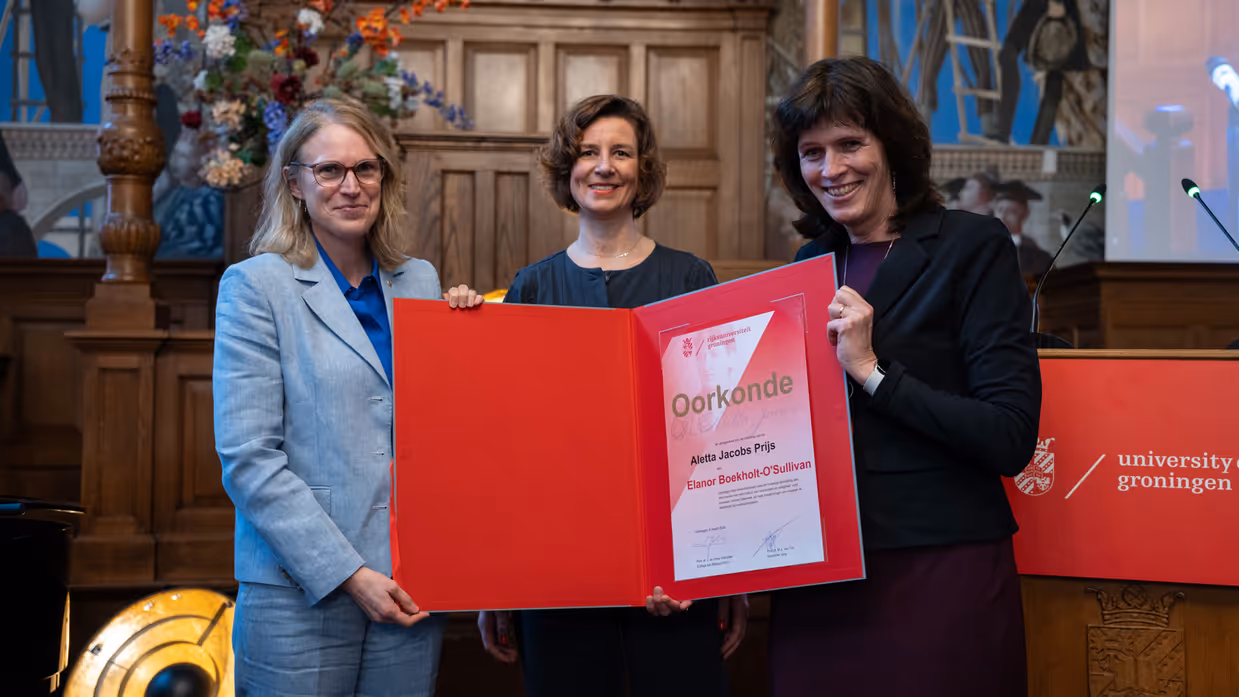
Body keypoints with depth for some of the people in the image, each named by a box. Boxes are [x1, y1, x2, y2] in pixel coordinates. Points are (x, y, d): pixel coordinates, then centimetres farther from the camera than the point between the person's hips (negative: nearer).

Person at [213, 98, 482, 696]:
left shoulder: (421, 282, 12)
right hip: (301, 593, -4)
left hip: (412, 591, 4)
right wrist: (349, 573, -15)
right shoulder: (256, 286, -3)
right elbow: (248, 458, -11)